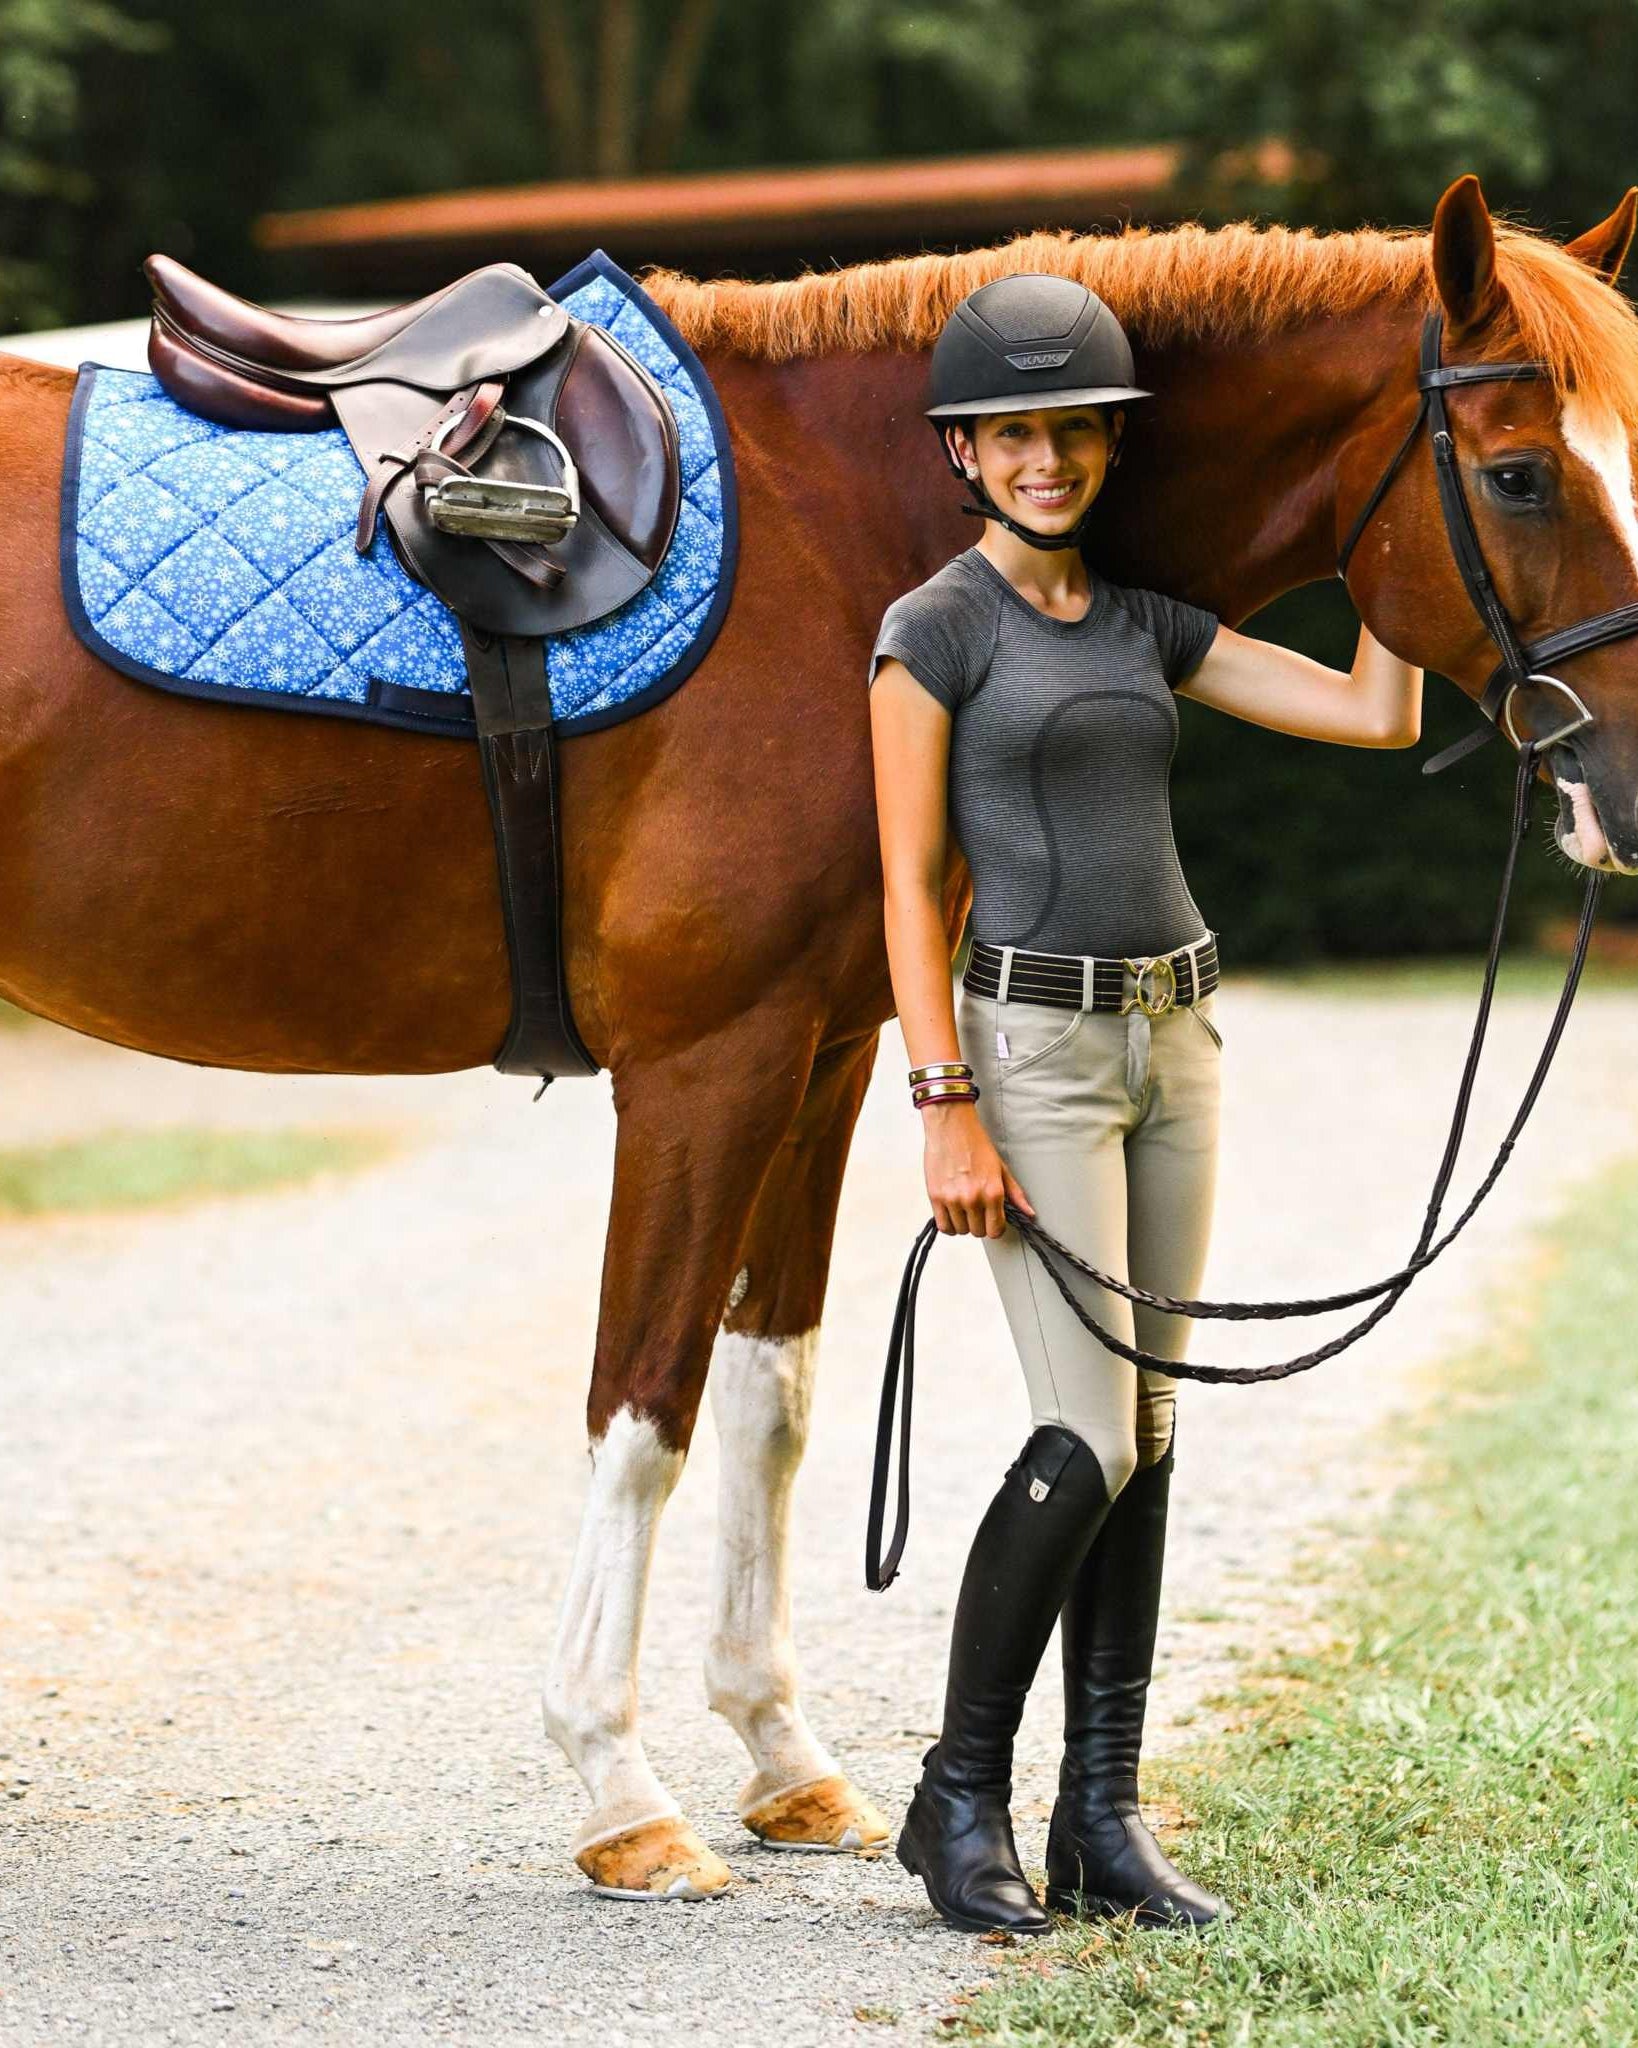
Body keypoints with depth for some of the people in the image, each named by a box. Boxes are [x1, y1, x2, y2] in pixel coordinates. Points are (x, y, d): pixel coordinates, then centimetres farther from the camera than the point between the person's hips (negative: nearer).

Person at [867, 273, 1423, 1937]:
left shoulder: (1149, 625, 12)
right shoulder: (936, 629, -4)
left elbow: (1374, 714, 10)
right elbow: (910, 882, -8)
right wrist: (946, 1106, -15)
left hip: (1176, 1044, 6)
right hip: (1036, 1046, -6)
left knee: (1145, 1438, 5)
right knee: (1086, 1442, -12)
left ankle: (1104, 1822, 10)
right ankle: (960, 1802, 2)